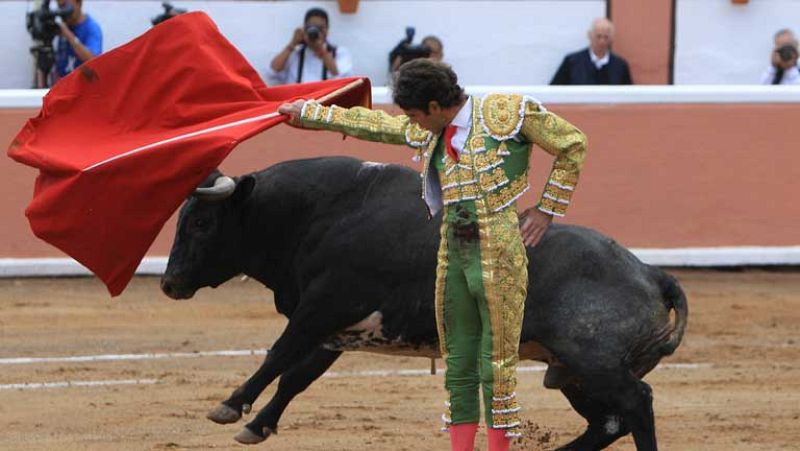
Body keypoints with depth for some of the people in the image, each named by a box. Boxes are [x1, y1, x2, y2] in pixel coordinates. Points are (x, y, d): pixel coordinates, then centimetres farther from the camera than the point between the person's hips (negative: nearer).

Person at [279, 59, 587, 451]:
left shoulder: (508, 112, -5)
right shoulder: (428, 132, 14)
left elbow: (573, 144, 0)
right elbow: (372, 123, 28)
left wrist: (547, 209, -1)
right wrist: (308, 113, 35)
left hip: (499, 258, -7)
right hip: (453, 256, 7)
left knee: (497, 365, -7)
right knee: (458, 364, 8)